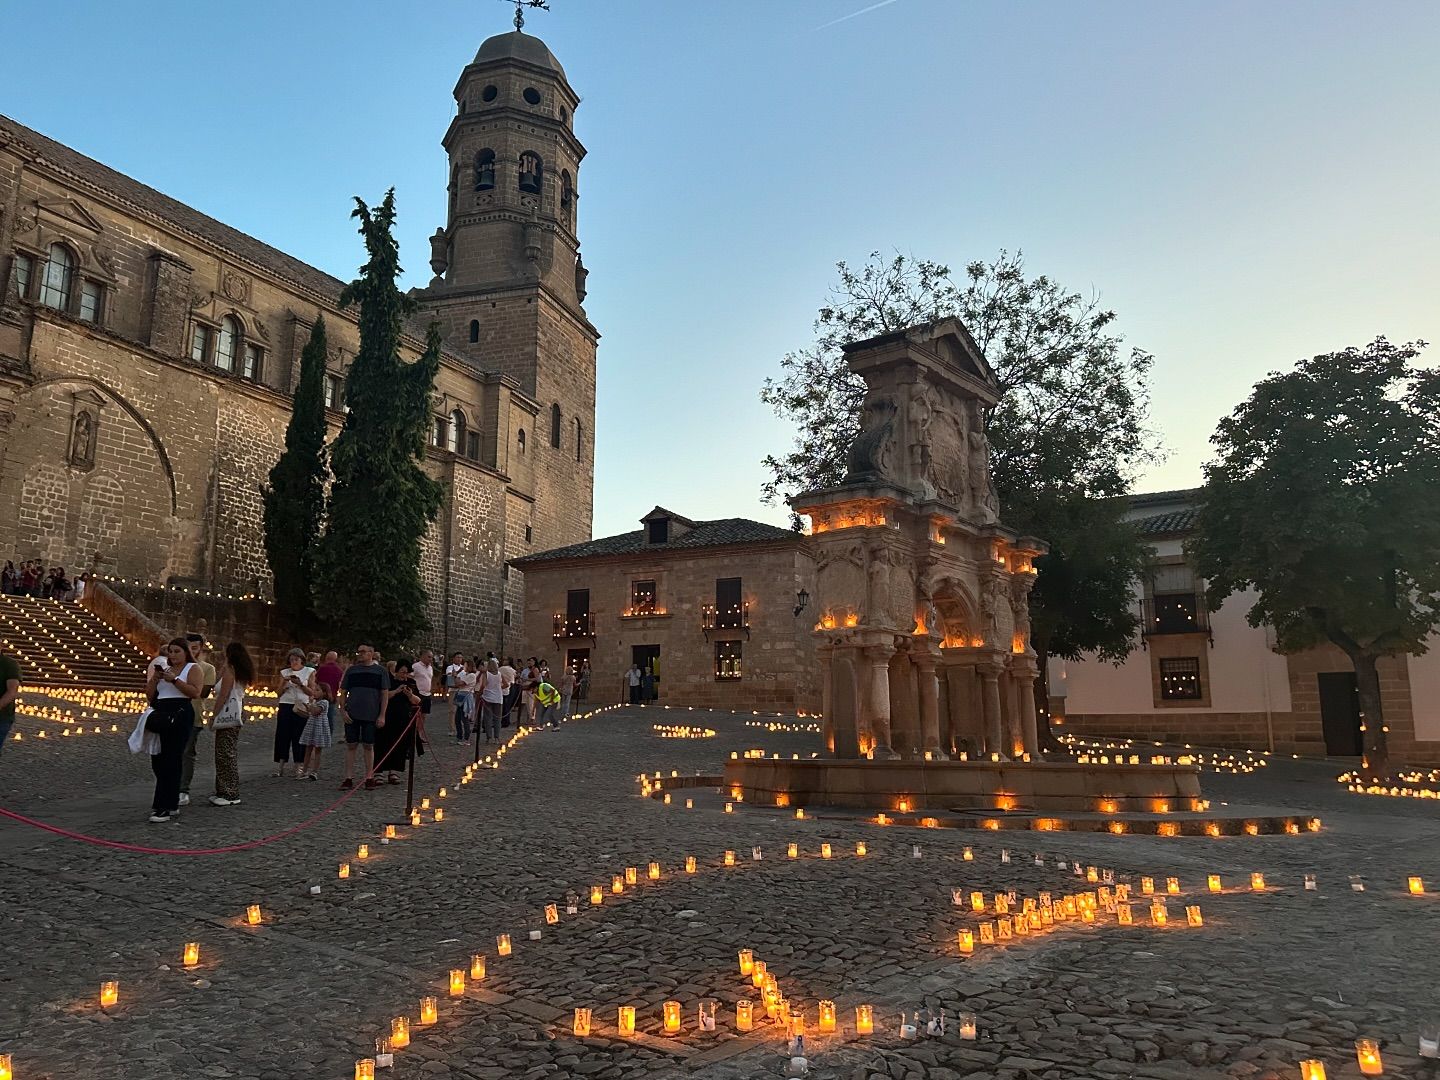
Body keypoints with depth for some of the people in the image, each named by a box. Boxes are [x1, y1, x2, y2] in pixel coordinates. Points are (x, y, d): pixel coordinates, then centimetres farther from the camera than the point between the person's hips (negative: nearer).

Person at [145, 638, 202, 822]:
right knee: (157, 760, 6)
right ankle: (171, 805, 18)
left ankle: (164, 808, -8)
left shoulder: (192, 668, 3)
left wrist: (174, 680, -15)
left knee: (171, 761, -9)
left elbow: (195, 692, -12)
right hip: (159, 715, 7)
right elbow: (149, 695, 18)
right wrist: (155, 678, 1)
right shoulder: (163, 667, 20)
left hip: (180, 715, -7)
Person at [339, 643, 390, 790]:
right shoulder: (351, 670, 7)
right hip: (351, 715, 1)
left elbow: (384, 694, 1)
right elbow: (343, 692, 9)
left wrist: (382, 715, -5)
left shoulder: (380, 671, 2)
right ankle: (349, 778, 8)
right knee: (351, 745, 3)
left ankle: (369, 778, 13)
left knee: (369, 746, 5)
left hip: (371, 715, -1)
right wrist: (343, 711, -3)